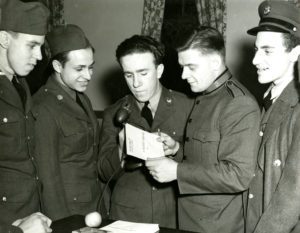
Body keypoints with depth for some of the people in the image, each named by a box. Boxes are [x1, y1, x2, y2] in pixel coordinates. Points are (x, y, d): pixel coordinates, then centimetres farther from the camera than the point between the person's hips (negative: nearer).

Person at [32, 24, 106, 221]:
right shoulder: (45, 108, -18)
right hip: (67, 210, -7)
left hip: (94, 205, 7)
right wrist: (62, 224, -15)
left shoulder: (82, 99, 6)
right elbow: (48, 175, -17)